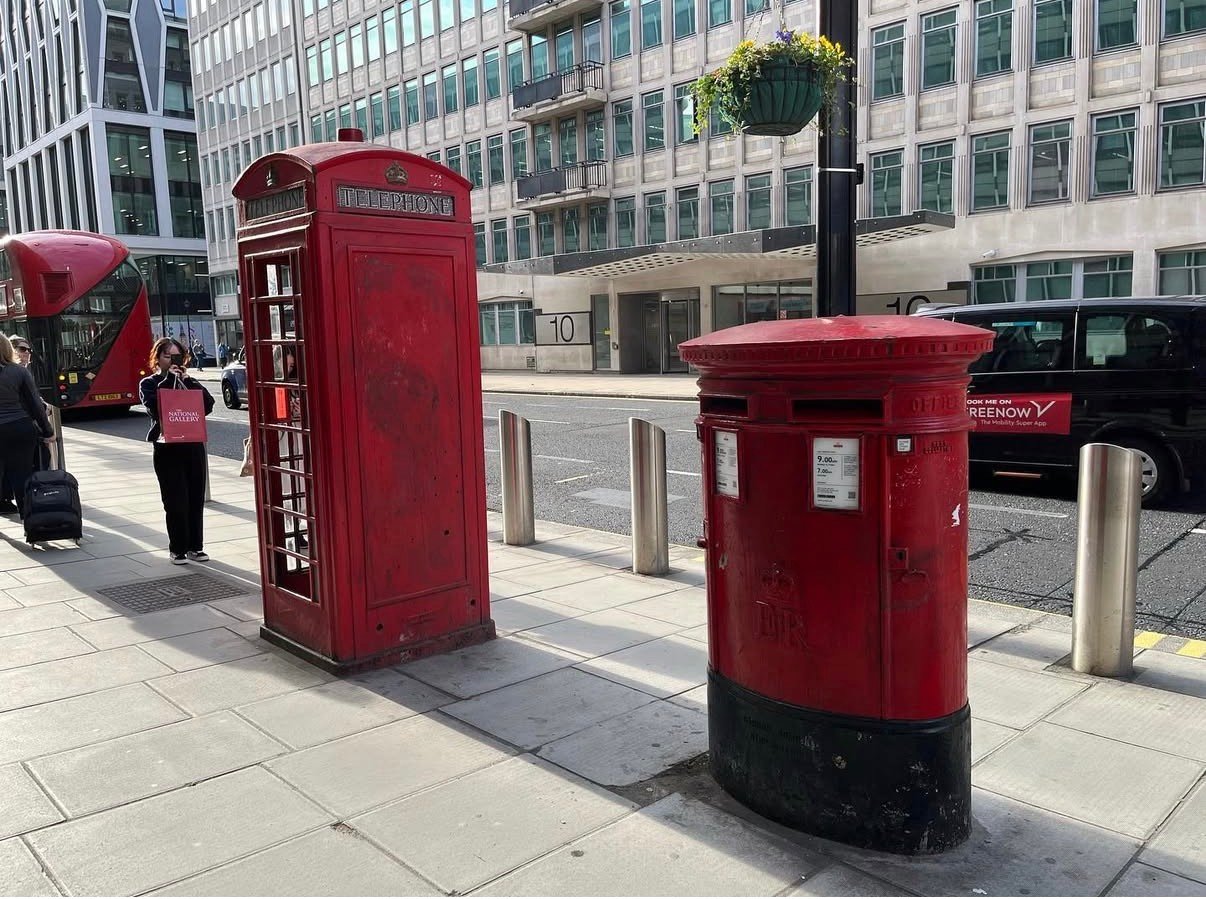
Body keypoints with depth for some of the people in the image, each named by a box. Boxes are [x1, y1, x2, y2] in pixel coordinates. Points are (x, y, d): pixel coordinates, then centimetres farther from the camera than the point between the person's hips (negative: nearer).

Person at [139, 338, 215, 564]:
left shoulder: (188, 381, 14)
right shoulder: (149, 383, 5)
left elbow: (208, 404, -2)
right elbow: (154, 405, -17)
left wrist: (187, 380, -7)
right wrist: (169, 379, -10)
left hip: (193, 445, 3)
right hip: (167, 448, -3)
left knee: (196, 499, 5)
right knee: (175, 501, -3)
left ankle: (195, 546, 15)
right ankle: (178, 549, 7)